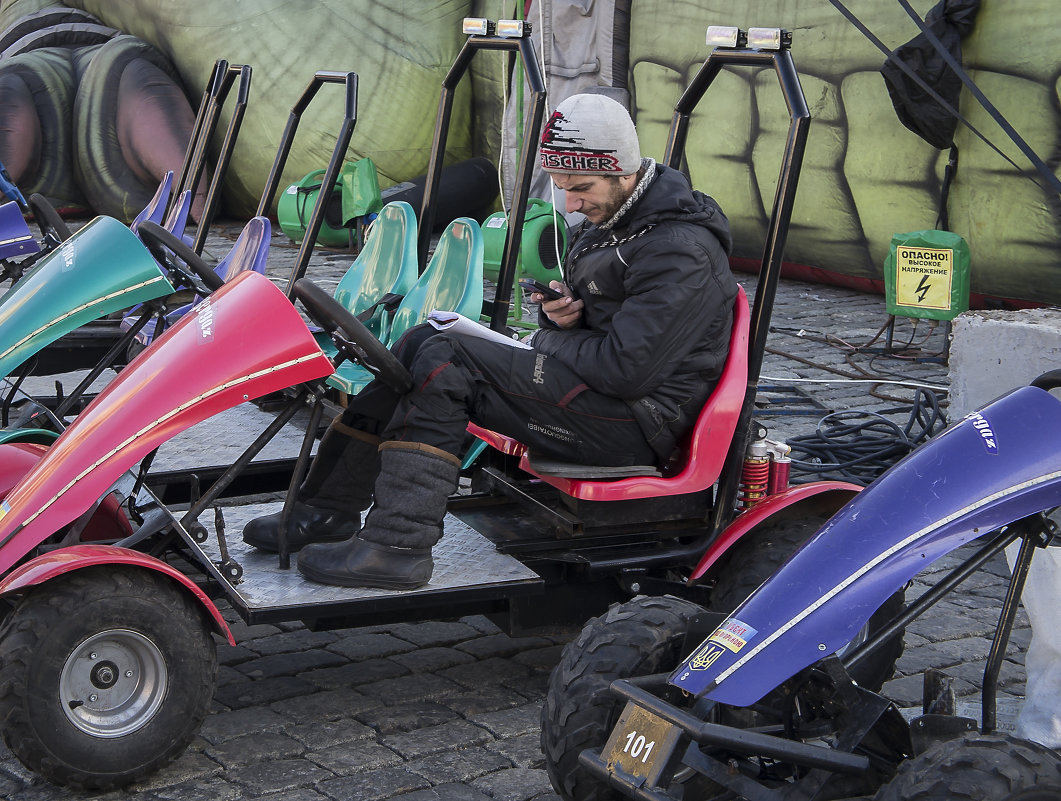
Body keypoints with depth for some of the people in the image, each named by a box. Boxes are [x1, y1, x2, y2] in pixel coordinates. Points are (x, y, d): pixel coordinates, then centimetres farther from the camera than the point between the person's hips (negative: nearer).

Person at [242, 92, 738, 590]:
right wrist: (557, 312, 0)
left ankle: (397, 546, -23)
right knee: (421, 343, 3)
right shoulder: (610, 217, 13)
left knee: (446, 363, -21)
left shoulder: (679, 250, -19)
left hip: (634, 425, -10)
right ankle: (329, 509, 2)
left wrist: (553, 338, -9)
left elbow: (627, 369, -25)